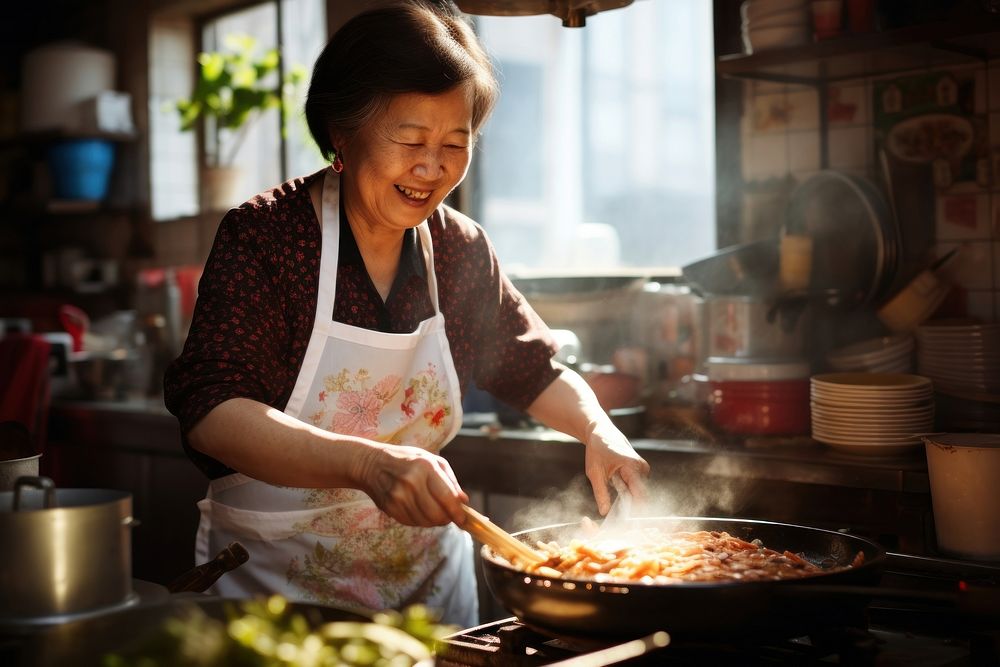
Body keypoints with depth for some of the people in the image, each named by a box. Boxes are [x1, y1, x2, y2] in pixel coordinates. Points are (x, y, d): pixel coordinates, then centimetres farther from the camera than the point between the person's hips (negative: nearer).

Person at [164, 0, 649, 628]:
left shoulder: (462, 251, -2)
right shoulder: (263, 235, -16)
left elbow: (535, 370, 11)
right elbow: (210, 411, -26)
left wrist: (598, 429, -10)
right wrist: (367, 464, -39)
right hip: (276, 592, -4)